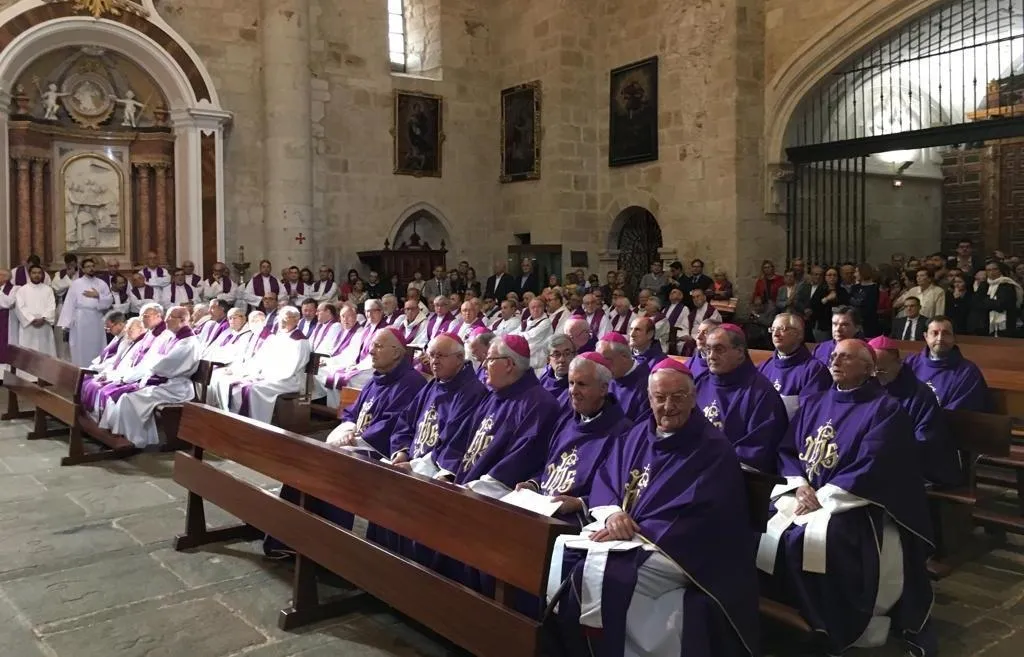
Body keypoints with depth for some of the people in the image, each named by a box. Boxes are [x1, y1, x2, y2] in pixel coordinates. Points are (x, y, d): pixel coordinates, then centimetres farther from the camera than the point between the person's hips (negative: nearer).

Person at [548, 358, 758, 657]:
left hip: (677, 550, -6)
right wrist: (612, 513, -12)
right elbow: (604, 477, 10)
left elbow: (698, 520, -16)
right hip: (622, 535, 6)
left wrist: (635, 531, -18)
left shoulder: (714, 450, -6)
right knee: (560, 551, -17)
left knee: (597, 575, -28)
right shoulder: (638, 435, 13)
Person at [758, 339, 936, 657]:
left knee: (809, 542, -32)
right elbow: (786, 449, 10)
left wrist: (822, 499, -18)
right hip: (803, 495, 6)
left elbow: (870, 470, -15)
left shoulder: (885, 410, -5)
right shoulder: (814, 404, 14)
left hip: (855, 504, -6)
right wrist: (800, 486, -10)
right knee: (766, 534, -19)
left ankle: (830, 630, -11)